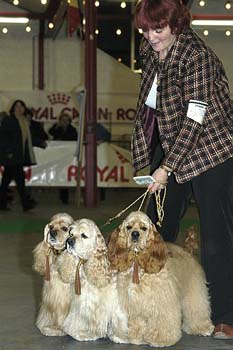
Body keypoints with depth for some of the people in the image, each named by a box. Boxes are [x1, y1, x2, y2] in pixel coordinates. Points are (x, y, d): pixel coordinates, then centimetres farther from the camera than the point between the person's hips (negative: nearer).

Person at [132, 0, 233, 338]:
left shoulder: (197, 56, -22)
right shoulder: (148, 49, 2)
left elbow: (195, 119, -25)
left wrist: (166, 168, -26)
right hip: (167, 146, 8)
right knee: (156, 228, 11)